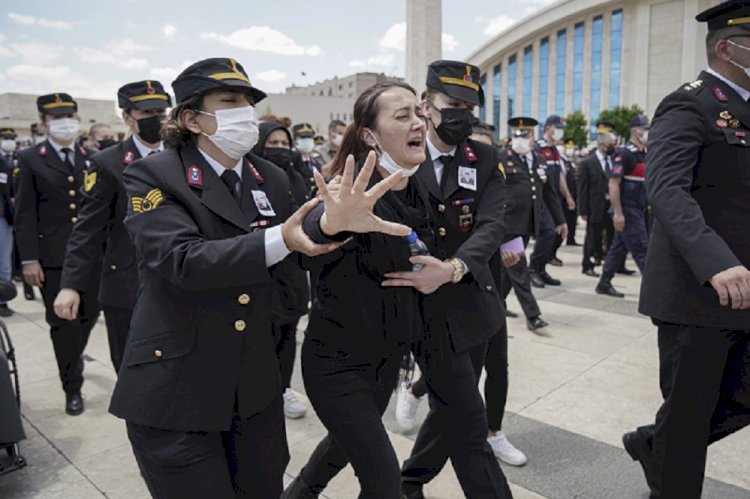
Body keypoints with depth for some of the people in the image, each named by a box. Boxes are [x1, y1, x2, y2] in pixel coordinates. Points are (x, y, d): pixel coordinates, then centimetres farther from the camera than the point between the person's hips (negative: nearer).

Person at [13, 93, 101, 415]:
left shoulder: (91, 158, 10)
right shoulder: (30, 159, 2)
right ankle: (72, 388, 19)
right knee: (62, 322, 5)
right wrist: (29, 259, -8)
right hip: (53, 256, -2)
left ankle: (74, 355, 41)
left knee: (89, 314, 9)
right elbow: (25, 214, -2)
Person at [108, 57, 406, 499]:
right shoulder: (153, 176, -10)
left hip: (256, 388, 5)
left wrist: (335, 222, -15)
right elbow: (182, 261, -26)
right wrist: (279, 240, -37)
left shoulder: (271, 178, 5)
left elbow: (304, 250, 6)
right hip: (175, 394, -4)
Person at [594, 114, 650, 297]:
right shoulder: (624, 153, -13)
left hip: (638, 210, 9)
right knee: (642, 248, -5)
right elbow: (613, 184, -19)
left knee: (619, 247, 12)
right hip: (627, 210, -9)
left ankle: (604, 284, 19)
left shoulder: (644, 155, 15)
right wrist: (618, 212, -23)